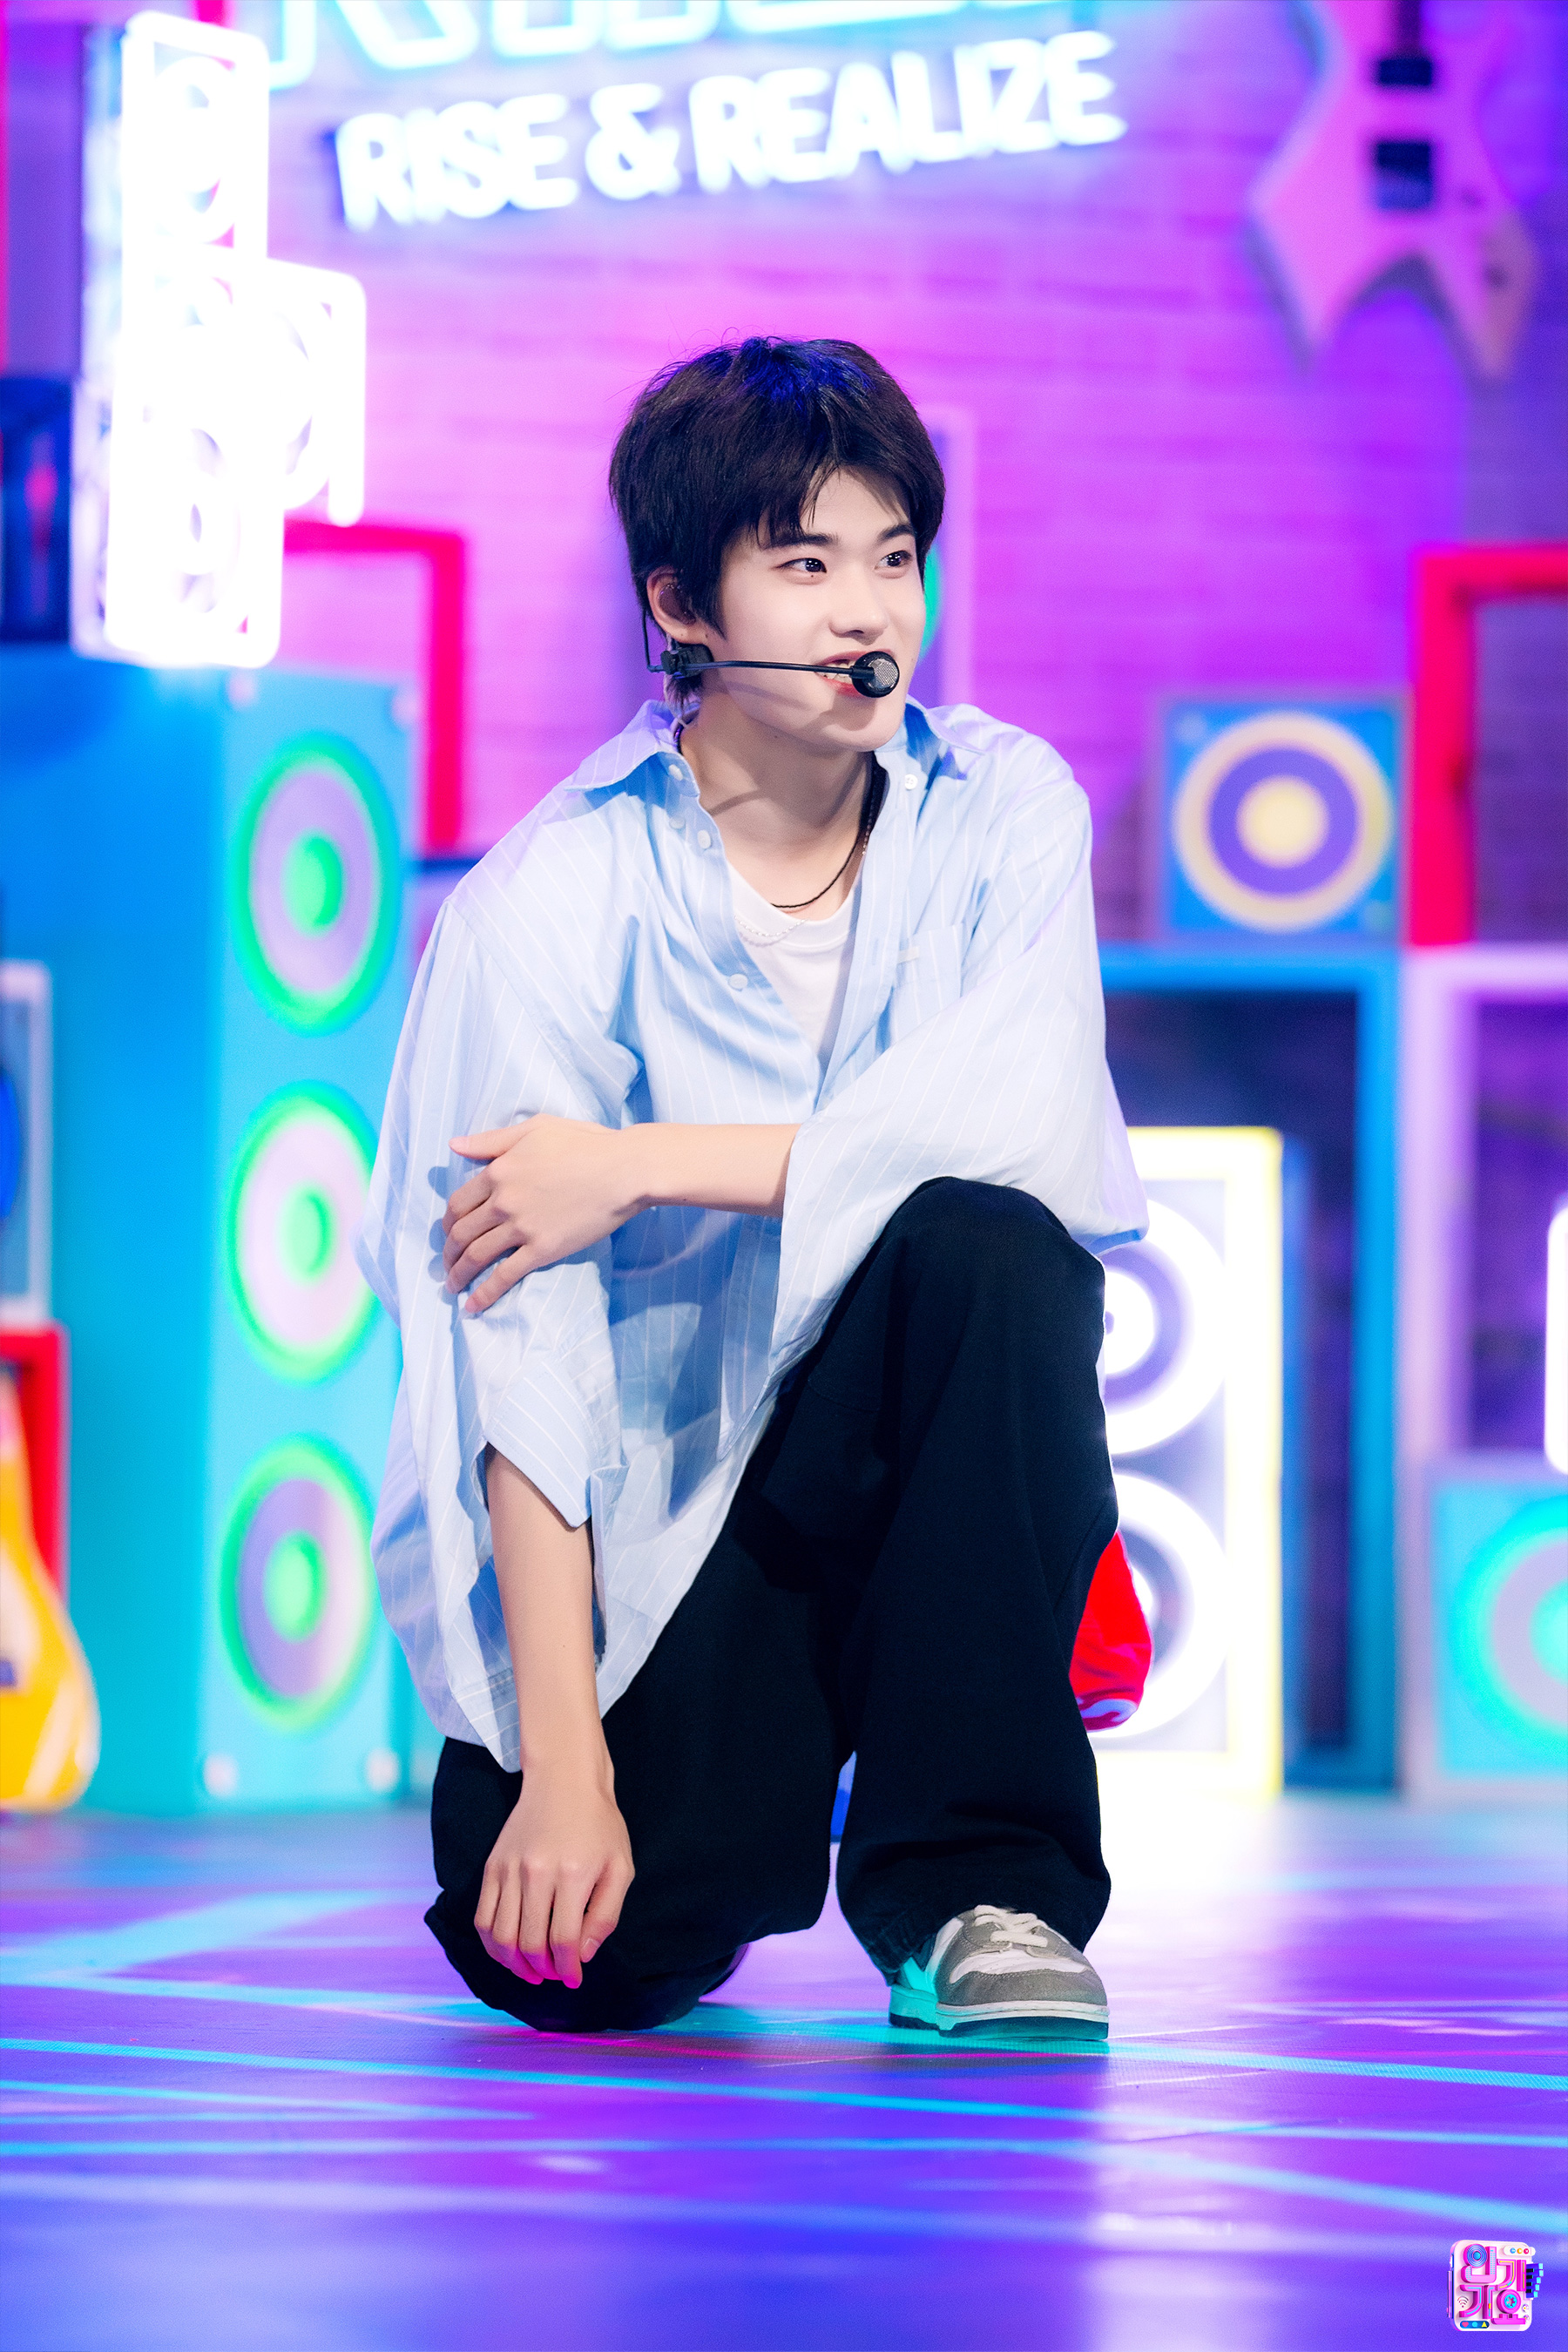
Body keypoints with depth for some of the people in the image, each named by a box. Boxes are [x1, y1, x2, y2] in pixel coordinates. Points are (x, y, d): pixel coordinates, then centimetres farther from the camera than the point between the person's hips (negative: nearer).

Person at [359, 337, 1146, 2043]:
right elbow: (521, 1345, -18)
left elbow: (1024, 1121, -24)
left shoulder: (1001, 811, -4)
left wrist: (637, 1165, -22)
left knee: (984, 1243, -31)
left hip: (934, 1450, 2)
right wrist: (563, 1760, -25)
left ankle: (976, 1879, -17)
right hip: (664, 1500, -2)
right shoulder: (551, 901, -12)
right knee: (579, 1963, -24)